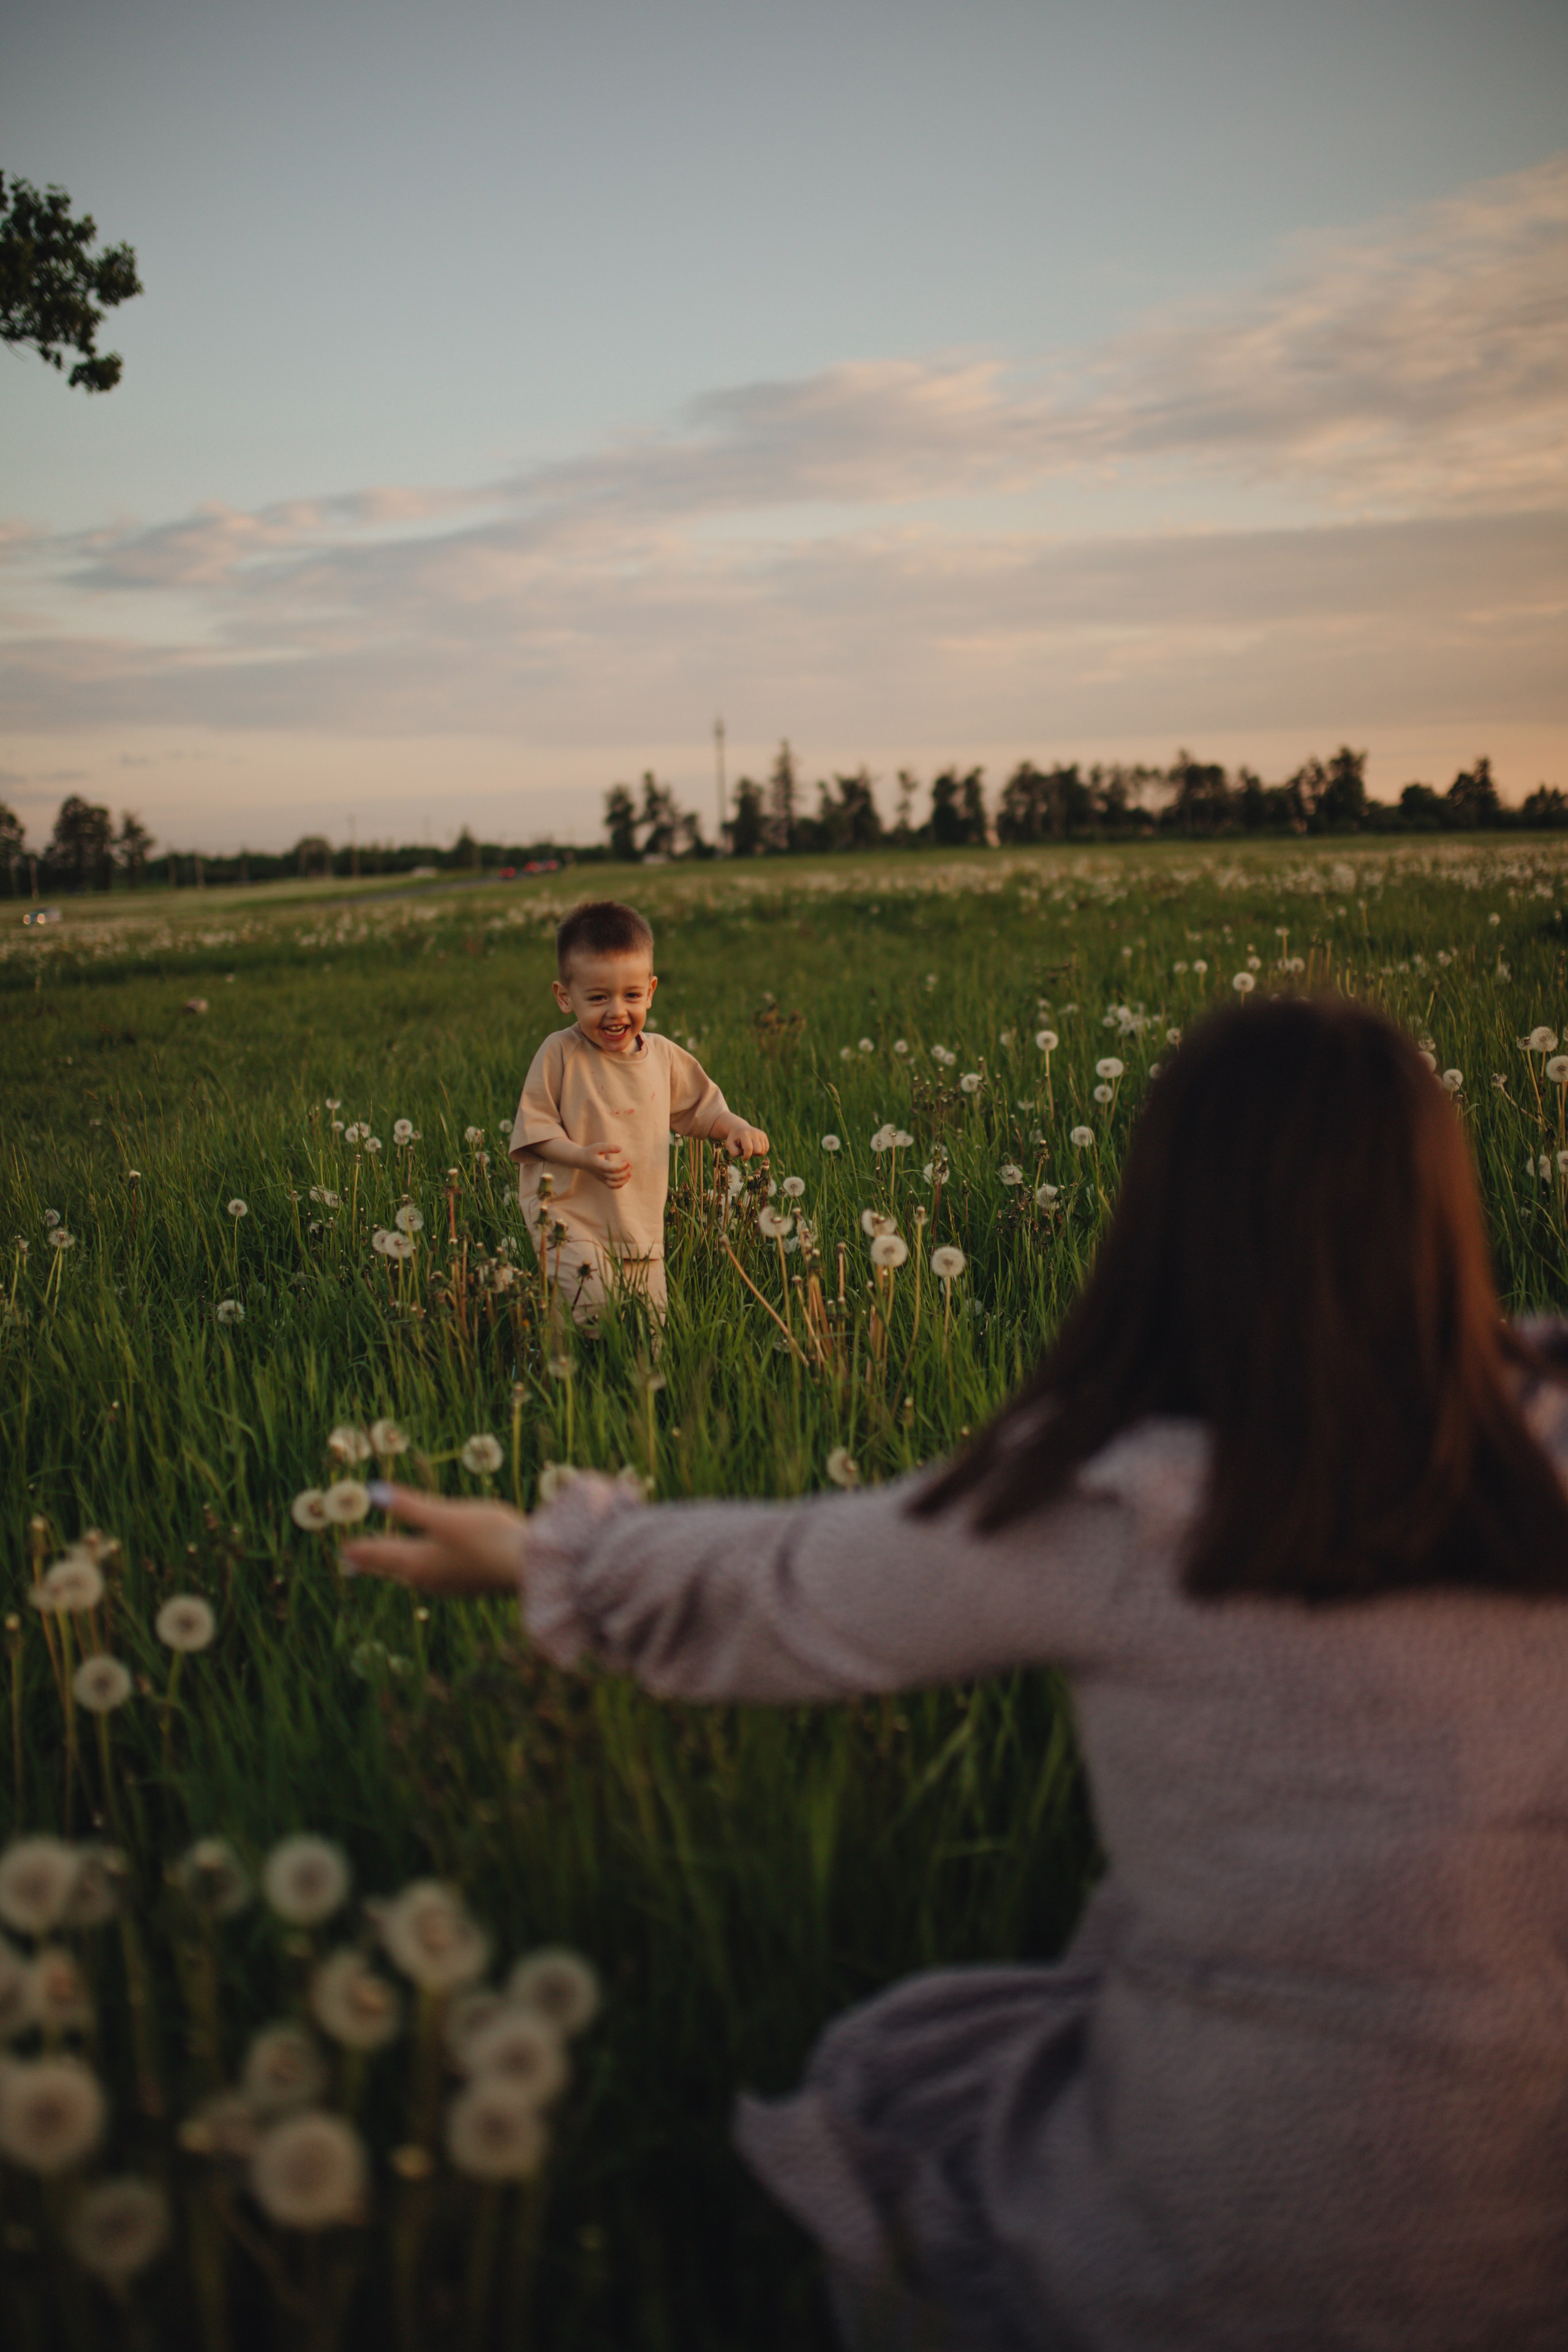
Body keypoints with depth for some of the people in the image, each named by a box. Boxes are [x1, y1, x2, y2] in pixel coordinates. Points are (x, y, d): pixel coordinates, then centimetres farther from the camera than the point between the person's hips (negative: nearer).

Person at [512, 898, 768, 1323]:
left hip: (642, 1222, 5)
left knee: (652, 1321, 7)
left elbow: (699, 1106, 19)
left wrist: (735, 1127, -1)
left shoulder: (663, 1056, 5)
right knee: (591, 1309, -22)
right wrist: (582, 1157, -24)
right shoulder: (560, 1054, -9)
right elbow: (533, 1129, -8)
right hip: (571, 1216, -5)